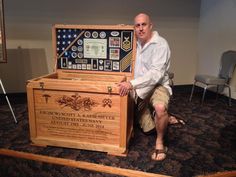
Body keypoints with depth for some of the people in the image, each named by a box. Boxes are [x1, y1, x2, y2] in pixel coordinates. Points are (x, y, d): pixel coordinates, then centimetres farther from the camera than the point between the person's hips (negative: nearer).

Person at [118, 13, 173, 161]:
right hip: (139, 88, 6)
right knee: (147, 128, 13)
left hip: (157, 86, -6)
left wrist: (131, 84, -38)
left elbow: (156, 74, -30)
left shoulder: (161, 44, -19)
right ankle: (164, 119, 44)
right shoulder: (135, 43, 3)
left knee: (160, 107, -41)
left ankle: (160, 141, -16)